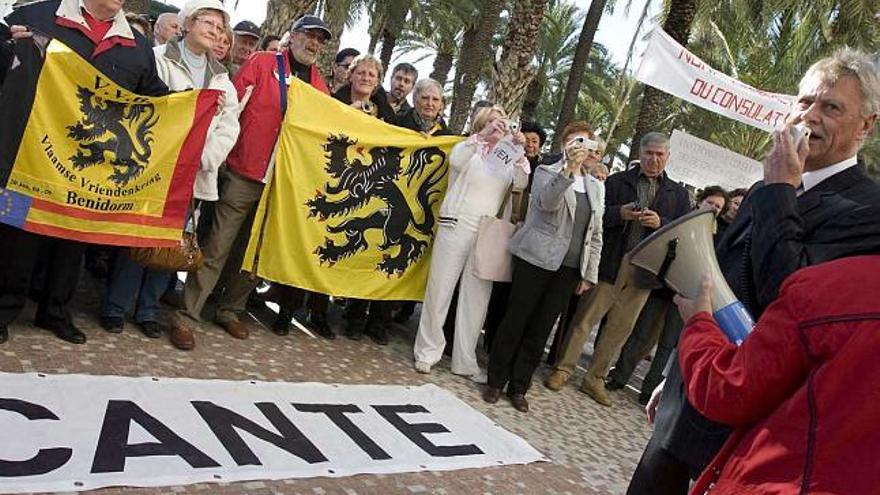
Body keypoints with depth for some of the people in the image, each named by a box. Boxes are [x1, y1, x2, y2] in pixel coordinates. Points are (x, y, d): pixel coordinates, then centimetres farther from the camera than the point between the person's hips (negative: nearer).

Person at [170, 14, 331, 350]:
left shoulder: (319, 86, 12)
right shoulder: (262, 63, -1)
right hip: (245, 174, -5)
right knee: (217, 249, -4)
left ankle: (229, 310, 29)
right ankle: (187, 317, 3)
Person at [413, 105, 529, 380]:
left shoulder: (507, 159, 12)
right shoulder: (469, 149, 4)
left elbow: (520, 183, -5)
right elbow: (455, 159, -20)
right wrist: (483, 135, -28)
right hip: (456, 226, -3)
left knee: (476, 298, 5)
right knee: (439, 289, 2)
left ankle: (465, 361, 14)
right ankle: (428, 351, 15)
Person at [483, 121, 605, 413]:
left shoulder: (596, 186, 15)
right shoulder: (547, 172, 2)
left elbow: (595, 234, 15)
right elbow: (546, 202, -20)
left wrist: (589, 274, 10)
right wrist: (569, 167, -29)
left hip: (569, 268, 4)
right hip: (536, 259, -4)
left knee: (540, 329, 7)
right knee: (515, 320, 2)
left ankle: (518, 387, 17)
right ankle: (495, 381, 15)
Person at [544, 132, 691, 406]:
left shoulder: (678, 194, 11)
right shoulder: (616, 181, 4)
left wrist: (660, 223, -12)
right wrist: (619, 213, -18)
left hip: (643, 270, 3)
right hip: (609, 264, -2)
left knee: (621, 328, 9)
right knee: (585, 318, 2)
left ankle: (595, 378, 21)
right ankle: (564, 369, 16)